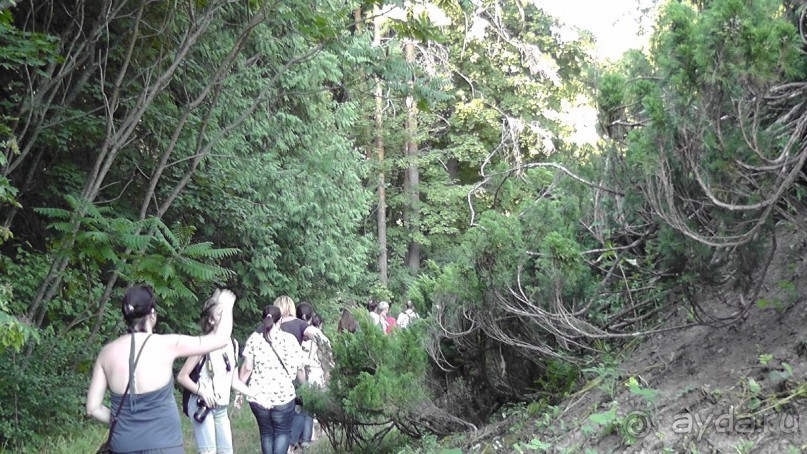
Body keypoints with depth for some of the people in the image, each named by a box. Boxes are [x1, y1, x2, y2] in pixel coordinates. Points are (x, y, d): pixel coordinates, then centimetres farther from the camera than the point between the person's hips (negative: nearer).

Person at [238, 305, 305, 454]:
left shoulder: (254, 338, 0)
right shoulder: (290, 339, -1)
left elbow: (247, 368, -3)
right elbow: (299, 369, 1)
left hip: (258, 396, 2)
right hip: (283, 395, -1)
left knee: (266, 432, 18)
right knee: (283, 432, 12)